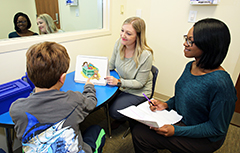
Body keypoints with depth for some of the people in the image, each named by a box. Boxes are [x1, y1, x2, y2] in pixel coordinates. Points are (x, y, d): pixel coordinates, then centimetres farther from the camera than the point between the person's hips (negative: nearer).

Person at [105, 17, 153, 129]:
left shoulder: (146, 55, -30)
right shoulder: (119, 44, -14)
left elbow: (139, 83, -20)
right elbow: (111, 65, 1)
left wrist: (119, 82, -31)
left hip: (138, 92, -5)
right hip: (121, 86, 6)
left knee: (114, 111, -14)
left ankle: (121, 119, 25)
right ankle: (120, 118, 22)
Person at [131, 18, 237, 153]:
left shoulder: (220, 84, -30)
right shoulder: (190, 66, -4)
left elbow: (217, 129, -21)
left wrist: (176, 131, -25)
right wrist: (166, 104, -7)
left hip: (203, 138, -7)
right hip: (179, 119, 7)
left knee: (141, 135, -15)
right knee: (138, 128, -2)